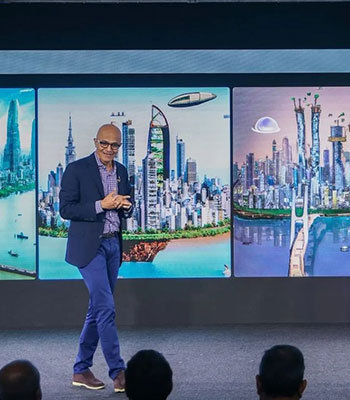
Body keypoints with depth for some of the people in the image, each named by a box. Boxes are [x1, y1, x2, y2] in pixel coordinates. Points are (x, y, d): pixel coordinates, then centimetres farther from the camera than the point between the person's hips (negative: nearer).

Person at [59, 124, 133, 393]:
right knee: (106, 307, -12)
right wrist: (101, 205, -19)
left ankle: (81, 370, 20)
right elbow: (66, 209, -11)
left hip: (113, 244, 7)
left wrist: (126, 206, -5)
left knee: (98, 308, 10)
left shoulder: (121, 171, 13)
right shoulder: (77, 169, -6)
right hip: (89, 246, -7)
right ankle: (118, 371, -8)